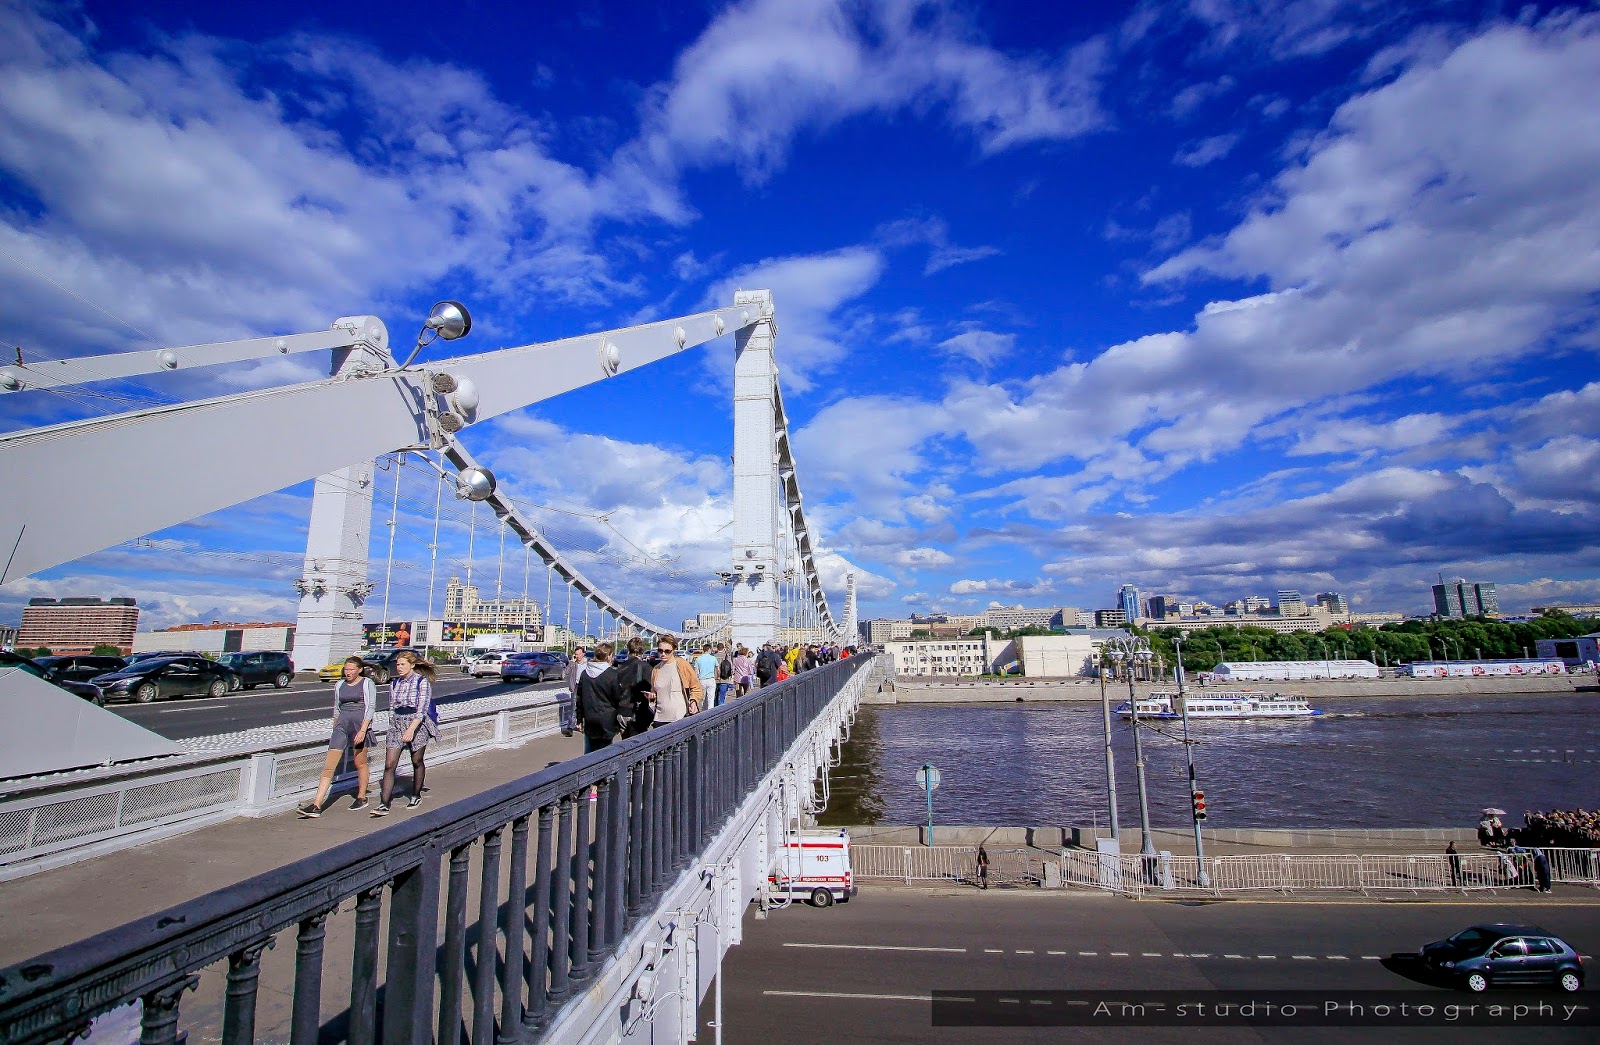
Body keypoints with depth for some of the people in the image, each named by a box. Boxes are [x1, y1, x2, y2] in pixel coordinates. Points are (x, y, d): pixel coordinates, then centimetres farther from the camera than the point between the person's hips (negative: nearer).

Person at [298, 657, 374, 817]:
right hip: (342, 724, 4)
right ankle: (316, 806, -9)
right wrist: (335, 729, 19)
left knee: (360, 763, 7)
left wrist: (363, 730, -16)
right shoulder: (339, 685, 14)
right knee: (329, 765, -5)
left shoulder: (367, 684, -2)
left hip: (360, 724, -4)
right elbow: (336, 708, 22)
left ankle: (362, 797, 23)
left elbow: (371, 707, -8)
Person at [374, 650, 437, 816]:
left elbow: (422, 709, -16)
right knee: (389, 765, -4)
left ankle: (416, 796, 27)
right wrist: (393, 726, 12)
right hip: (396, 724, 5)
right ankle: (384, 805, -4)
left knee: (417, 762, 9)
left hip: (417, 725, -4)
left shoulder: (422, 682, -9)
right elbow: (391, 708, 17)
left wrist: (411, 729, -24)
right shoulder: (394, 683, 8)